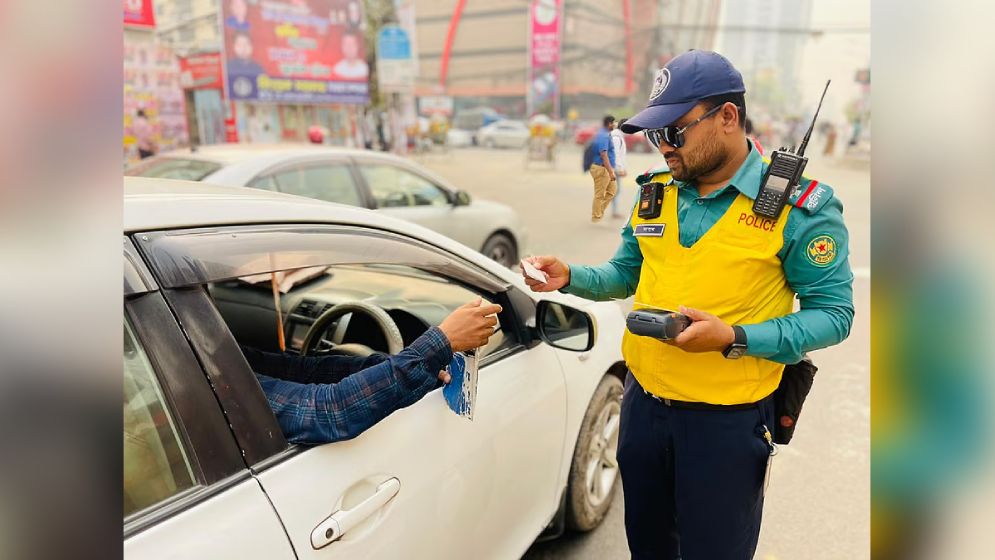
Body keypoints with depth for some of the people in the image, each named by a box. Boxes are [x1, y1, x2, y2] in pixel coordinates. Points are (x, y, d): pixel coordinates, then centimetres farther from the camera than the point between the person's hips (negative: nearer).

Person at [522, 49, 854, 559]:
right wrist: (571, 278, -7)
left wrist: (735, 339, -24)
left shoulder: (798, 206, -13)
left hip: (726, 419, -4)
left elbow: (833, 314, -10)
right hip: (643, 401, 5)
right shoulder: (655, 191, 3)